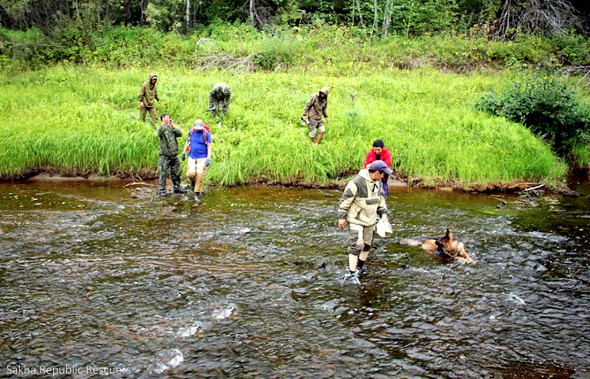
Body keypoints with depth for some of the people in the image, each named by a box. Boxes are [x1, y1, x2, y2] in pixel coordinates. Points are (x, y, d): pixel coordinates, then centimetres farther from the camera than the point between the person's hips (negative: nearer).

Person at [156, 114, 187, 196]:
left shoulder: (172, 128, 10)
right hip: (164, 155, -5)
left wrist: (173, 126, -12)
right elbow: (159, 133, -28)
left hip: (174, 154, 5)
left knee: (176, 172, 12)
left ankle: (177, 187, 25)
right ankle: (162, 190, 3)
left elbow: (180, 133, -5)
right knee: (163, 173, -3)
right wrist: (164, 124, -39)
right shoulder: (160, 128, -4)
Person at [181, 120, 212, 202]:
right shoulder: (191, 132, 3)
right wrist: (183, 153, 17)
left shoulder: (206, 133, -8)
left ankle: (197, 194, 5)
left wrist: (208, 159, -16)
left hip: (202, 158, -3)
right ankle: (193, 181, 23)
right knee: (190, 173, -13)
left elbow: (209, 147, -8)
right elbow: (187, 142, 17)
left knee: (200, 175, -8)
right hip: (192, 157, 3)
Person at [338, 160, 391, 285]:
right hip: (356, 219, -8)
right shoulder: (357, 182, -23)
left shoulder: (378, 182, 2)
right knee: (356, 245, -13)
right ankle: (351, 274, -11)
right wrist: (342, 217, -15)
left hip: (370, 219, 8)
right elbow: (345, 199, -18)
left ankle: (360, 267, 35)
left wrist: (383, 213, 6)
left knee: (367, 244, 17)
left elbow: (381, 198, 15)